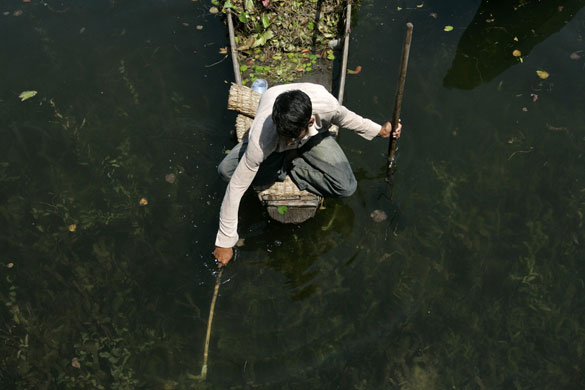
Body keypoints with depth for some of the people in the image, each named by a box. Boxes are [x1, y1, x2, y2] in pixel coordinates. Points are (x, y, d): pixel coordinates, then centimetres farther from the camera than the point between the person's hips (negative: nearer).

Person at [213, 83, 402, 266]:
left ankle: (291, 162, -2)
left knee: (346, 187, -23)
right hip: (273, 146, -1)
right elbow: (236, 187, -36)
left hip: (314, 136, 1)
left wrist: (379, 130, 2)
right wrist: (225, 242, -31)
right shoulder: (261, 137, -43)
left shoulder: (326, 103, -39)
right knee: (226, 170, -27)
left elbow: (343, 117, -12)